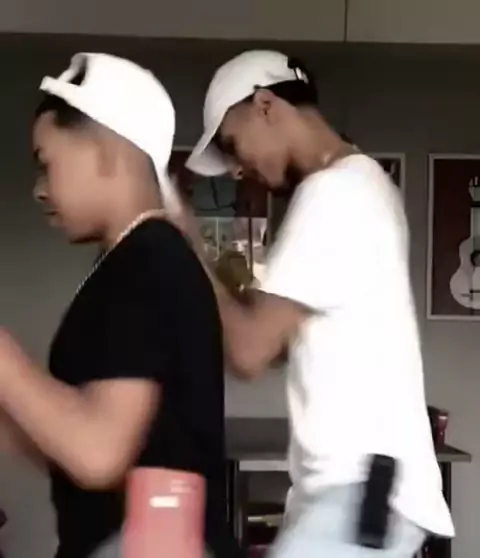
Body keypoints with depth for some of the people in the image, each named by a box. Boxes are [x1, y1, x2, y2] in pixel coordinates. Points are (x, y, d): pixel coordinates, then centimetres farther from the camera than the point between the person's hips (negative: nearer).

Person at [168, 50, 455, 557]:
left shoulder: (332, 191, -15)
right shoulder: (359, 183, 17)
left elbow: (249, 350, -17)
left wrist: (186, 248, -5)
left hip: (362, 487, -10)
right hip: (352, 482, 10)